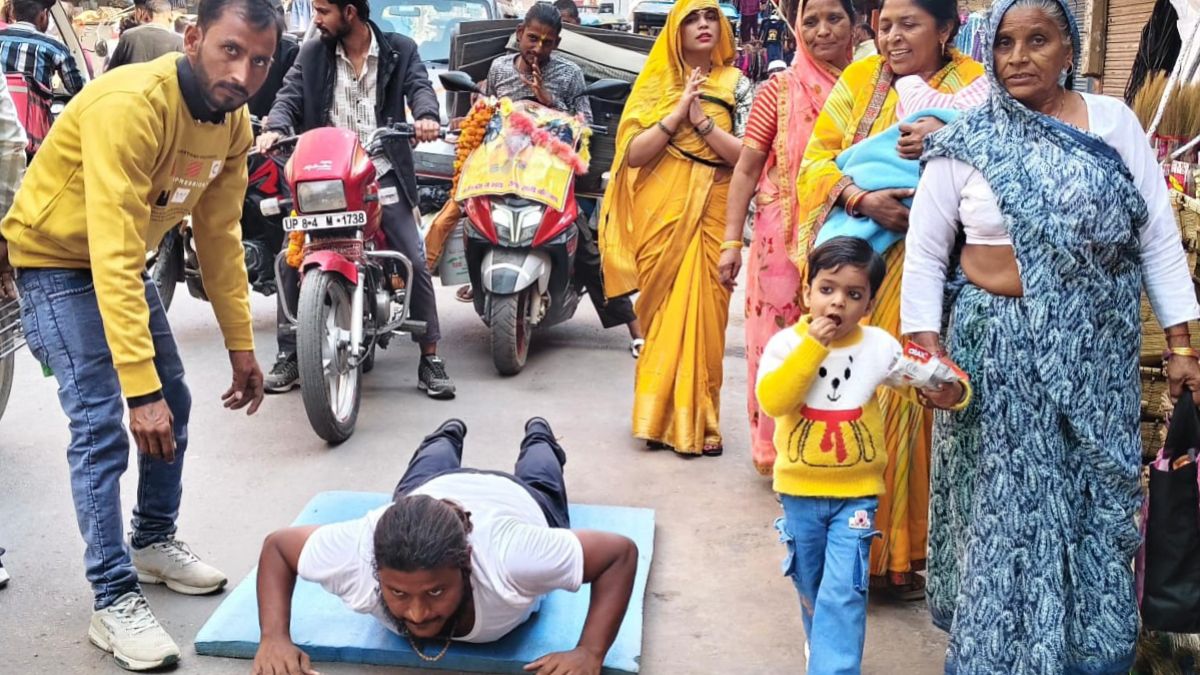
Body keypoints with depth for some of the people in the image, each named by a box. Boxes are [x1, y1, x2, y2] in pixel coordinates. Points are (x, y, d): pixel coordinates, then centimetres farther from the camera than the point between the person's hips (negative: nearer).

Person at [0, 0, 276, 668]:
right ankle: (114, 600, -7)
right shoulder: (129, 105, -35)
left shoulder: (234, 123, -10)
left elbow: (219, 236, 0)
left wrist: (242, 346, -1)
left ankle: (155, 539, 31)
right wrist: (139, 387, -43)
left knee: (173, 406, 12)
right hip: (56, 259, -8)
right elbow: (112, 254, -40)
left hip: (128, 260, 8)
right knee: (103, 425, -15)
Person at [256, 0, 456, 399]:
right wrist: (275, 127, -22)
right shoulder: (311, 54, 10)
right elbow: (290, 95, 0)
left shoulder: (400, 50, 5)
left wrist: (427, 116, -31)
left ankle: (430, 358, 5)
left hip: (383, 175, -1)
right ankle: (288, 355, 5)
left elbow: (419, 86, -8)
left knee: (415, 262, -8)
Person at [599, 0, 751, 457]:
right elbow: (633, 153, -1)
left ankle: (695, 421, 4)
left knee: (701, 315, -4)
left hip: (712, 214, -1)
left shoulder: (737, 84, 8)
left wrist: (702, 120, -13)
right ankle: (660, 417, 13)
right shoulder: (656, 83, 9)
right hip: (660, 214, 1)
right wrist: (677, 114, -11)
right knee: (660, 314, 3)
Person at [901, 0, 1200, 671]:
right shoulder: (966, 142, -3)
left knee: (1097, 500, 11)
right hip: (999, 347, -2)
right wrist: (927, 348, -10)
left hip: (1098, 350, 2)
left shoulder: (1115, 121, 2)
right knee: (1006, 503, 5)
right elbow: (925, 253, -1)